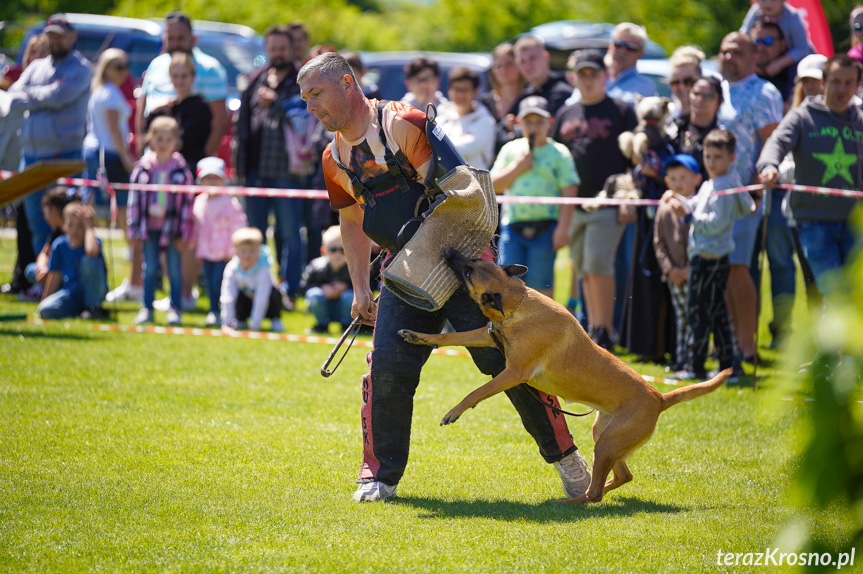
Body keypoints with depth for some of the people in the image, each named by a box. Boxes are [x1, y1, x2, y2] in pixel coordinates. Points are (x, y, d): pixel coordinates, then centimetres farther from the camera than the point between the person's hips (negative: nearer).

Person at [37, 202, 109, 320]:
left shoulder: (95, 241, -11)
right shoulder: (59, 245, 1)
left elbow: (91, 251, -38)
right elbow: (55, 275, 5)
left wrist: (88, 227, -23)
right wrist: (44, 301, 3)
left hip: (94, 292, -3)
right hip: (70, 293, 3)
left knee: (89, 261, -32)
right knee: (45, 310, -26)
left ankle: (93, 307, -17)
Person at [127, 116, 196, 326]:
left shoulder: (181, 168, -2)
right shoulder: (143, 166, 1)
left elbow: (187, 202, -1)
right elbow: (134, 198, 5)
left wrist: (184, 233, -3)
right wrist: (133, 229, 2)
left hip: (172, 227, -1)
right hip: (149, 226, 1)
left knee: (174, 268, 2)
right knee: (150, 268, 5)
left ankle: (175, 309, 11)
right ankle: (147, 309, 12)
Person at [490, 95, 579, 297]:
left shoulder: (559, 152, 3)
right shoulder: (510, 150, 13)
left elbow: (569, 192, -2)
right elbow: (493, 184, 10)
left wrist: (563, 228, -10)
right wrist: (517, 167, -4)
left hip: (545, 227, -3)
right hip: (512, 225, 3)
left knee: (540, 285, -1)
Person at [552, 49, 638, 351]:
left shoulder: (621, 111, 4)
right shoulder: (565, 114, 18)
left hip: (608, 203, -5)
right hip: (573, 204, 6)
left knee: (598, 264, -15)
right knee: (582, 270, 8)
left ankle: (604, 333, -11)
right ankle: (593, 331, 16)